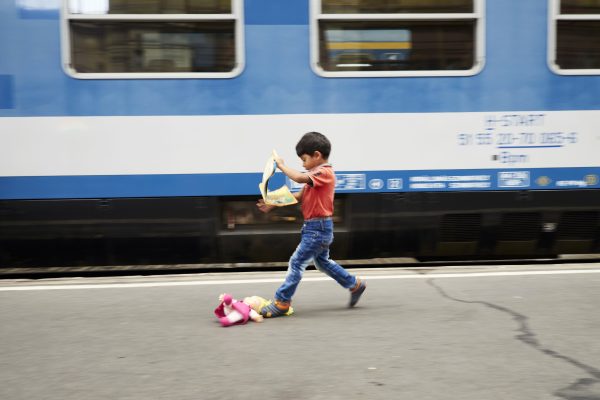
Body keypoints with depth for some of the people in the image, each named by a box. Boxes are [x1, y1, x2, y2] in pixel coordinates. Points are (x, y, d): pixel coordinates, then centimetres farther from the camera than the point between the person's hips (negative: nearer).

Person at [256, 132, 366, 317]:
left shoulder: (324, 173, -17)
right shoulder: (317, 175, 16)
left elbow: (299, 178, -33)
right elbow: (299, 196, 15)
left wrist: (282, 165, -19)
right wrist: (273, 204, 7)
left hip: (318, 228, -10)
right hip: (317, 227, 10)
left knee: (297, 262, -7)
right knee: (322, 262, 21)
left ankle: (281, 302, -3)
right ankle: (355, 285, 32)